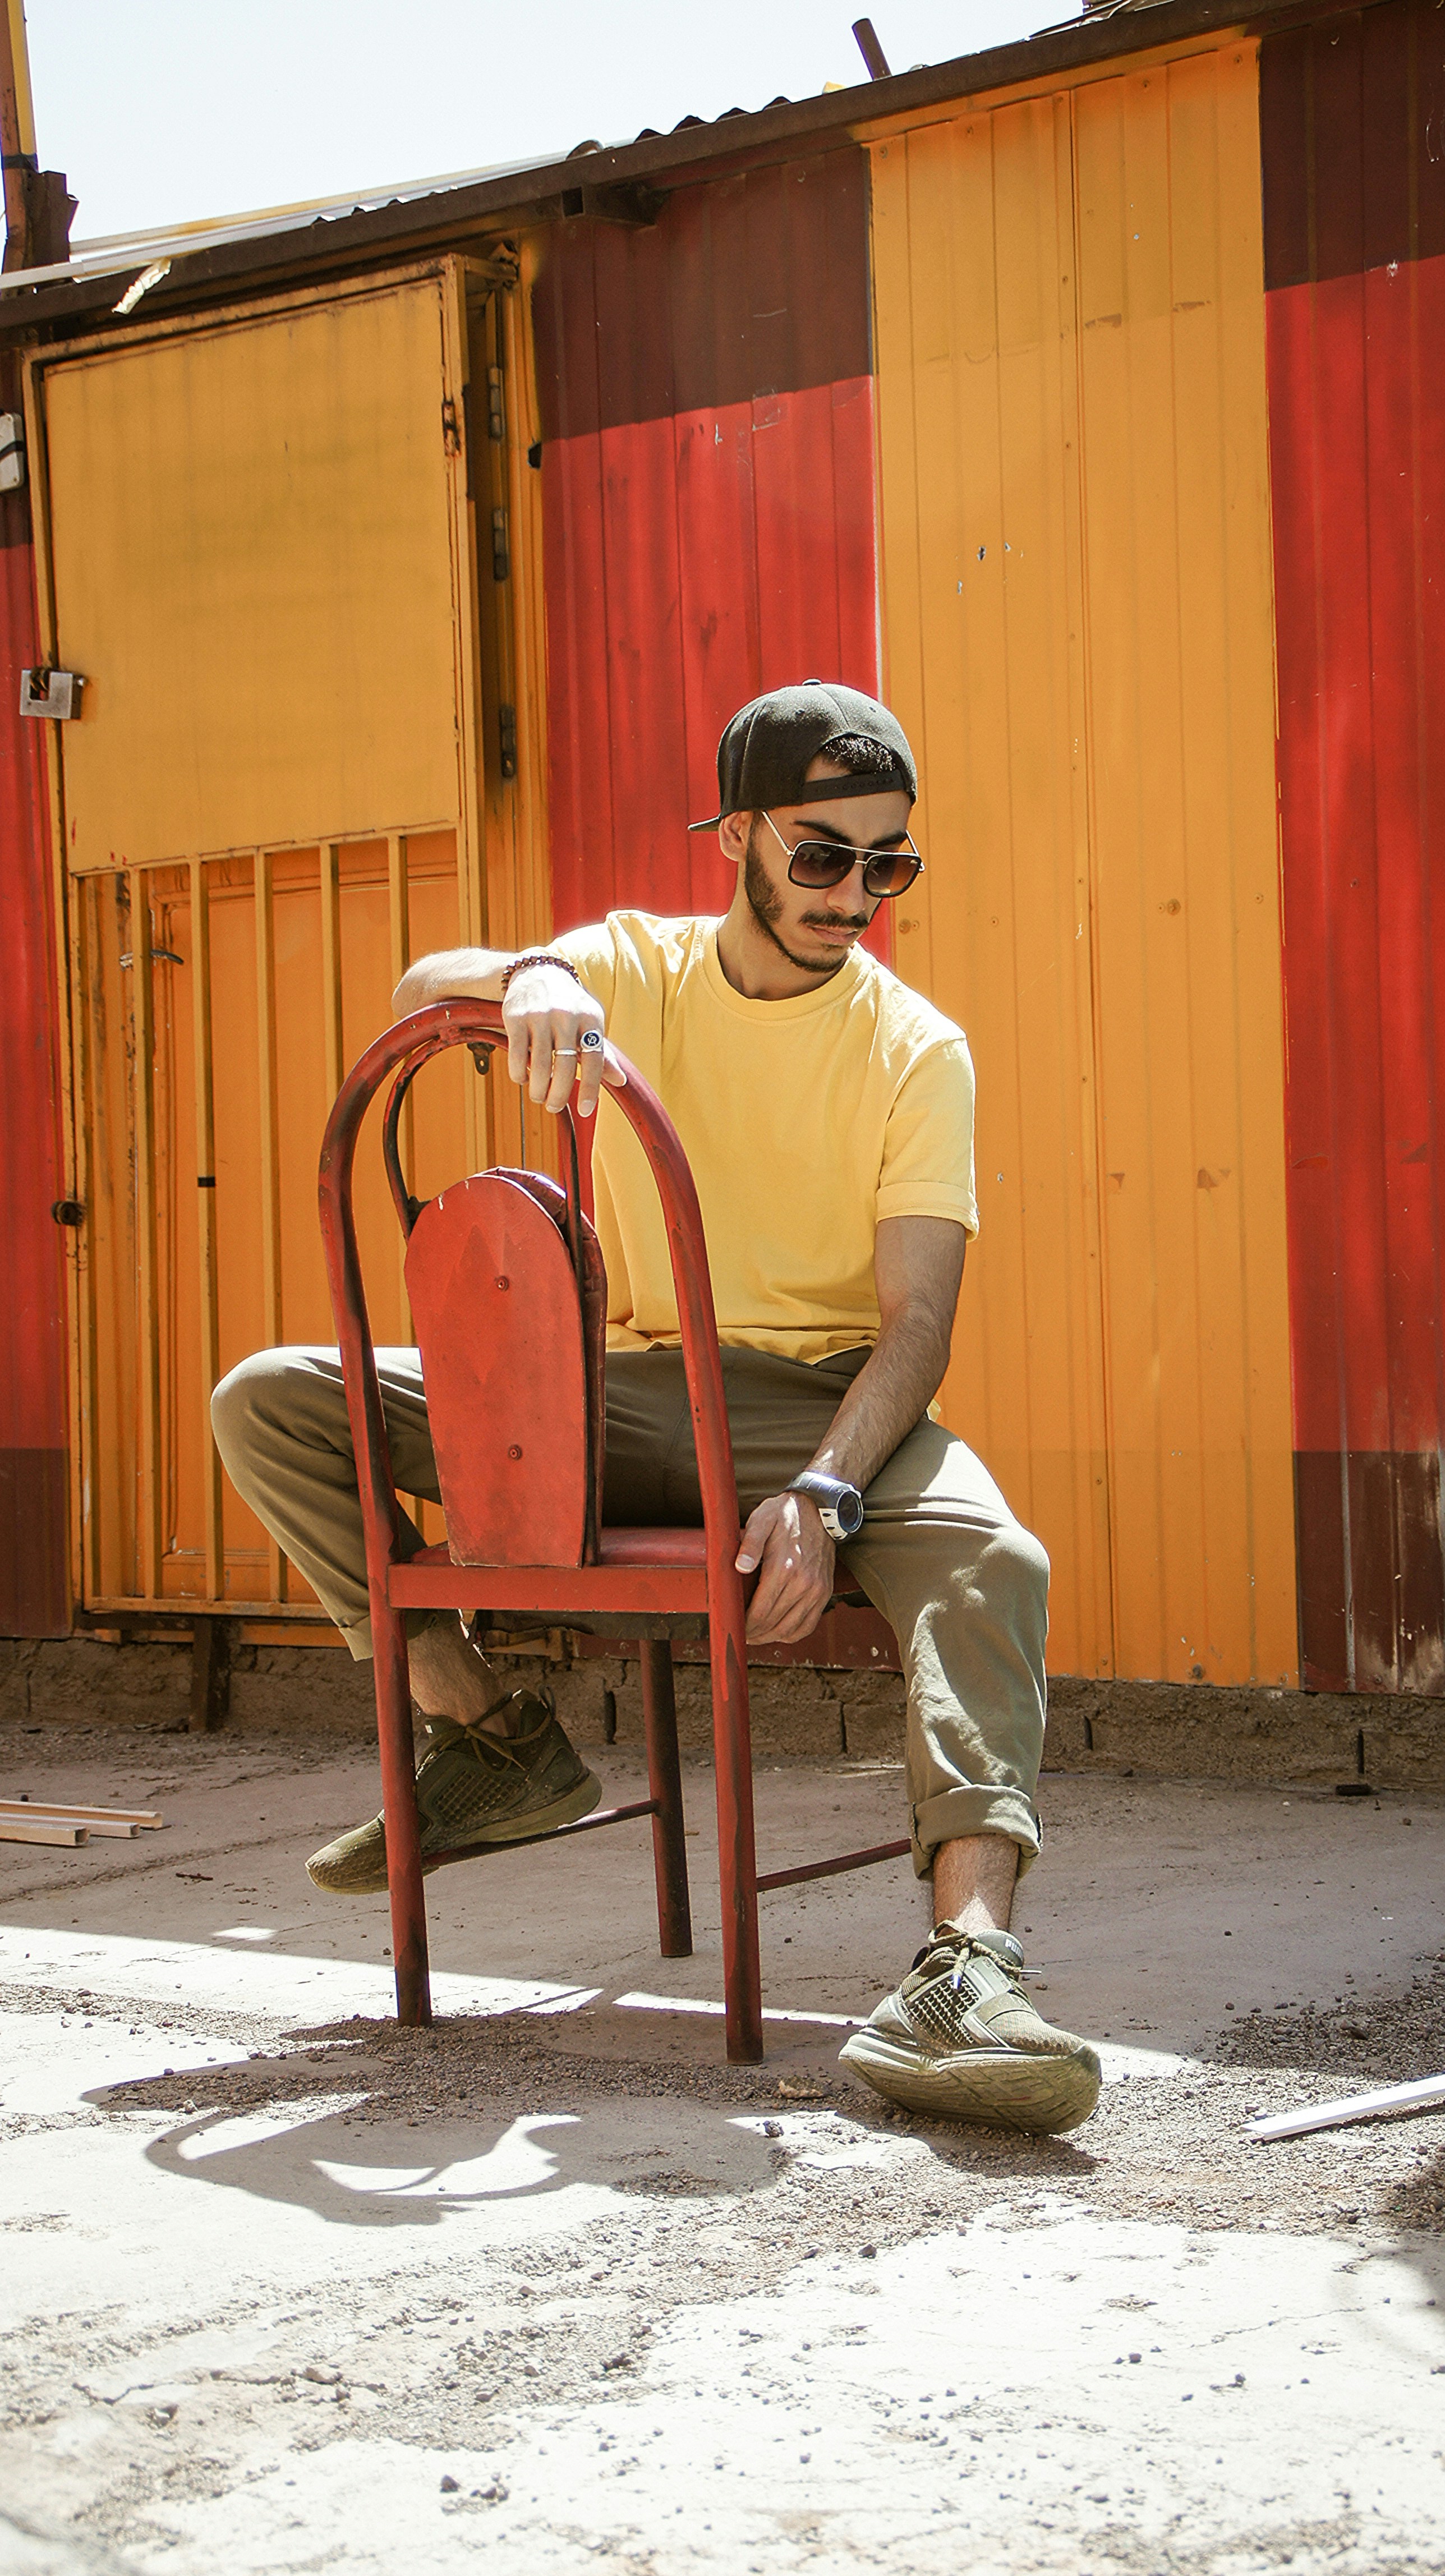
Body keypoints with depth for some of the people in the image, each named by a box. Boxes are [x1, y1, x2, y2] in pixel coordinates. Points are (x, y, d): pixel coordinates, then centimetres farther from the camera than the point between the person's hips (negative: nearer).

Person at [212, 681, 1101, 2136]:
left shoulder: (917, 1050, -2)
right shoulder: (637, 970, 5)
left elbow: (918, 1318, -11)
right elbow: (420, 991, -12)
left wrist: (822, 1493, -30)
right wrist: (527, 977, -37)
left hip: (825, 1401, -3)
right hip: (627, 1391, 3)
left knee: (991, 1558, -36)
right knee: (268, 1404, -9)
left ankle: (965, 1966, -51)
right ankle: (488, 1730, -2)